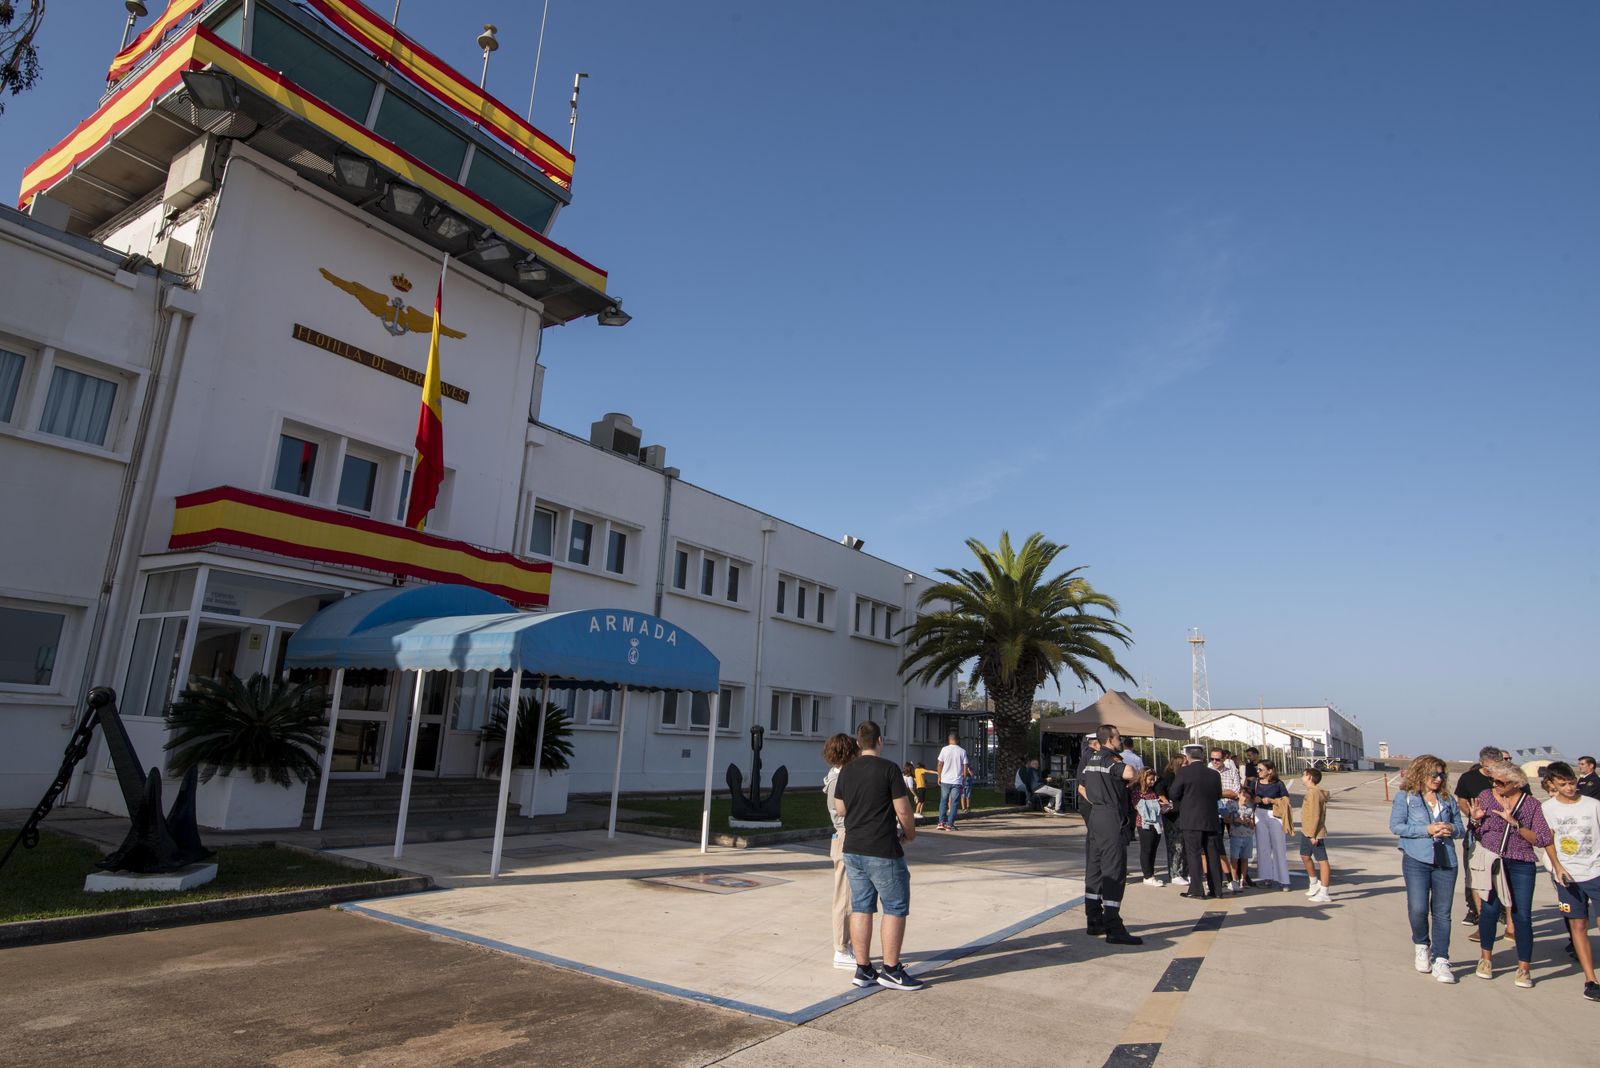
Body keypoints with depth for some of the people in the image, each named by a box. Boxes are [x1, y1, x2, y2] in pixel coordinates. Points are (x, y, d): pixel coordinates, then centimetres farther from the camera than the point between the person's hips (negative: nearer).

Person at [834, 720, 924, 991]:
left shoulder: (846, 771, 5)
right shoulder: (888, 769, -13)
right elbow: (903, 810, -11)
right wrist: (910, 834, 6)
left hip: (852, 849, 6)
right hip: (883, 852, -6)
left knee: (860, 908, 11)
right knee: (895, 908, 6)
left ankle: (863, 970, 16)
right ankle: (891, 970, 10)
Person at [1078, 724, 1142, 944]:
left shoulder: (1090, 759, 13)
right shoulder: (1110, 759, -12)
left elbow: (1081, 788, 23)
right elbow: (1129, 774, -31)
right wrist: (1121, 760, -10)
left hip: (1094, 816, 9)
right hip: (1111, 820, -9)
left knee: (1093, 869, 12)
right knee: (1113, 872, -8)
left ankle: (1095, 922, 18)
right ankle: (1113, 929, -9)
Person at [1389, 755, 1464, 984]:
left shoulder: (1448, 799, 13)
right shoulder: (1405, 797, 1)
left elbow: (1461, 828, 16)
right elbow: (1395, 826, -5)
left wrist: (1451, 829, -7)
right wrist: (1427, 830, -13)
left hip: (1445, 861, 3)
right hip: (1416, 860, -3)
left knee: (1442, 912, 3)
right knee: (1418, 908, -8)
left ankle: (1440, 961, 11)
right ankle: (1422, 945, 19)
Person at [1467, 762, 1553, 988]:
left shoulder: (1531, 804, -1)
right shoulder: (1485, 797, 1)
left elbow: (1542, 839, -6)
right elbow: (1477, 834, 8)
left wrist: (1515, 824, -17)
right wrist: (1475, 819, -12)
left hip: (1521, 865, -1)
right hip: (1491, 861, 1)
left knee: (1522, 915, -1)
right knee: (1489, 909, 5)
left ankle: (1524, 968, 13)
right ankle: (1486, 957, 23)